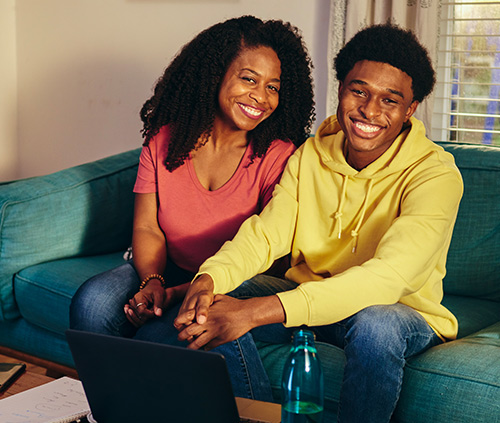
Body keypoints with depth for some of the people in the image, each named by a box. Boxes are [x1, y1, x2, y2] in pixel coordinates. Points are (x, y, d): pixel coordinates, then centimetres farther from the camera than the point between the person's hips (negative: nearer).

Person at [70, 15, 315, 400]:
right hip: (169, 269, 4)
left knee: (158, 331, -29)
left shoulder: (278, 156, -12)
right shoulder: (166, 138, 0)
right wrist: (152, 282, -21)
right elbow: (147, 229, 1)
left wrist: (179, 294, -24)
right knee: (93, 302, -21)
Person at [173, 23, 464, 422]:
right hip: (310, 300, 4)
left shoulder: (435, 173, -20)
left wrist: (257, 311, -44)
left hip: (403, 312, -4)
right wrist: (209, 278, -35)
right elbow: (265, 235, -9)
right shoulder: (310, 155, -1)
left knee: (375, 323, -38)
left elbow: (388, 276, -34)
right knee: (216, 300, -18)